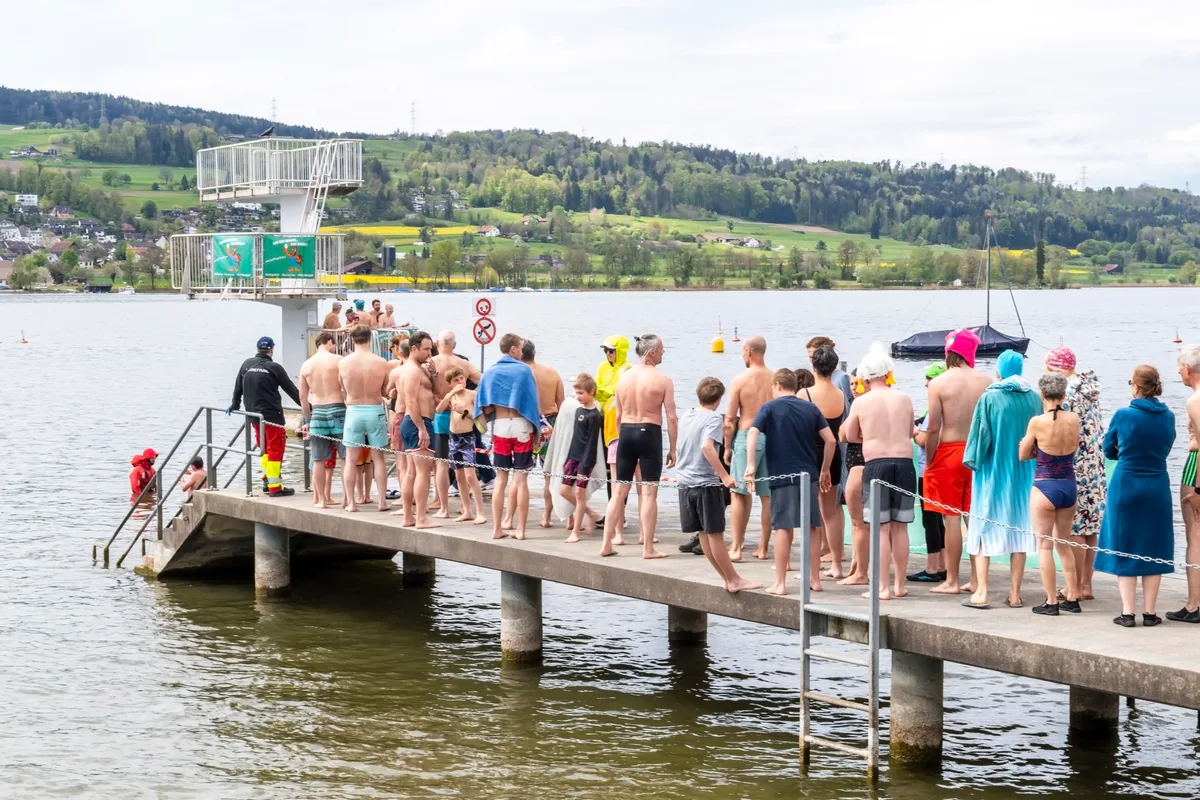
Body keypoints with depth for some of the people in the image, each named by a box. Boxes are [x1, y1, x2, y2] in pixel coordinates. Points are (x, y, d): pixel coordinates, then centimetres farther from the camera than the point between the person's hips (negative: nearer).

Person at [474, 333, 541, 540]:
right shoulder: (524, 370, -4)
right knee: (521, 479, 1)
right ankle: (520, 529, 1)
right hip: (521, 426, -3)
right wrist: (536, 432, 1)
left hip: (501, 427, 3)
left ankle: (497, 528, 9)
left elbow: (485, 408, 1)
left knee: (501, 478, 9)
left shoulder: (490, 372, 5)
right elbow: (532, 402, -5)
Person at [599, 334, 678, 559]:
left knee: (619, 491, 11)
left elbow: (619, 416, 12)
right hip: (649, 433, -5)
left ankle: (606, 544, 12)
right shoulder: (662, 380, -7)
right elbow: (671, 418, -8)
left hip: (626, 432, 5)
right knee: (649, 493, 0)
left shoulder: (624, 378, 7)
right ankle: (648, 548, 0)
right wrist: (672, 449, -2)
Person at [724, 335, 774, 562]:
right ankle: (763, 548, 11)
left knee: (740, 494, 3)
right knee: (768, 495, 7)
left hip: (747, 436, -3)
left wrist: (727, 447, 5)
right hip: (772, 438, 3)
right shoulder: (775, 380, 2)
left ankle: (736, 548, 0)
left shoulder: (740, 381, -5)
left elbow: (730, 419, -5)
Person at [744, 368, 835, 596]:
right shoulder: (810, 408, 10)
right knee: (812, 527, 11)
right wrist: (825, 471, 14)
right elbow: (831, 440, 6)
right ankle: (814, 579, 17)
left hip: (782, 476, -3)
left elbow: (752, 433, -16)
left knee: (783, 528, -1)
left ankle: (780, 583, 0)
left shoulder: (770, 408, 0)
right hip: (809, 475, 3)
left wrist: (750, 465, -19)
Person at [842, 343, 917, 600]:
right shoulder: (904, 399, 5)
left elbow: (850, 436, 11)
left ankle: (882, 588, -3)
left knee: (881, 529, -1)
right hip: (904, 462, 3)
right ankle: (899, 585, 17)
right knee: (900, 527, 10)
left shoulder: (861, 402, -3)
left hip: (876, 464, -3)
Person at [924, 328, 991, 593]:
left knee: (952, 518, 0)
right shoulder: (986, 382, -1)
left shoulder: (938, 383, -8)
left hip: (949, 452, -3)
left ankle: (951, 581, 4)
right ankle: (977, 580, 12)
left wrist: (928, 462, -1)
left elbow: (934, 429, -10)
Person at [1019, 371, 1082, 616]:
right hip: (1069, 486, 5)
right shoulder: (1073, 419, -3)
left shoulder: (1038, 422, -15)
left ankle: (1051, 602, 3)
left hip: (1045, 487, -5)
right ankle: (1072, 598, 19)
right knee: (1064, 545, 18)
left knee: (1045, 546, 3)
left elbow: (1023, 455, -2)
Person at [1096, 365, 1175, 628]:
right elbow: (1164, 450, 12)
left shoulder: (1123, 415, -10)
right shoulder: (1168, 417, -1)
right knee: (1152, 549, 10)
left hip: (1125, 486, -3)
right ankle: (1149, 612, 12)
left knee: (1124, 549, 6)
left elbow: (1109, 450, 2)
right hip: (1157, 488, 3)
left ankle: (1127, 612, 4)